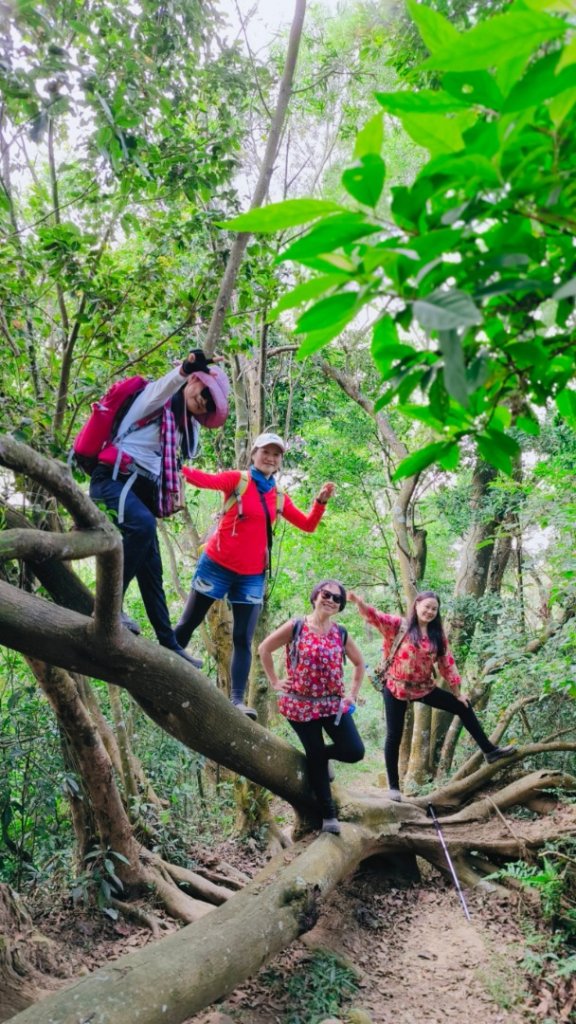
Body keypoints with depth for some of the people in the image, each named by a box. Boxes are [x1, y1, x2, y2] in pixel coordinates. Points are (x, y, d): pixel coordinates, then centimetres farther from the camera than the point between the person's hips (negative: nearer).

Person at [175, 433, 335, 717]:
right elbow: (205, 479, -21)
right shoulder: (237, 479, -4)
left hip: (252, 576, 4)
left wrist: (320, 501, -6)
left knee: (243, 639, -1)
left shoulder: (279, 498, 9)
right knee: (188, 624, 5)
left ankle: (237, 700, 0)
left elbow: (308, 525, 11)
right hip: (217, 565, -4)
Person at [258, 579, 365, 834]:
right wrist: (275, 682, -3)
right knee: (315, 758, 3)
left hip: (334, 703, 4)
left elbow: (359, 663, 17)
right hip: (301, 704, -3)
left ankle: (323, 755, 26)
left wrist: (353, 694, 8)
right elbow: (264, 649, -2)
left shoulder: (341, 634, 3)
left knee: (355, 751, -7)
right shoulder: (295, 627, -8)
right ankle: (328, 815, 21)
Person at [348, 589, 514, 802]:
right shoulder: (398, 625, -10)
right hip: (396, 688, -4)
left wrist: (457, 691, 9)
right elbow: (374, 616, -23)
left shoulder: (437, 635, 3)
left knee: (463, 707, 7)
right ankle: (393, 786, 14)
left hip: (424, 687, 5)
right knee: (394, 737, 1)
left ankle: (489, 750, 22)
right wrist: (359, 602, -44)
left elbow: (447, 662, 8)